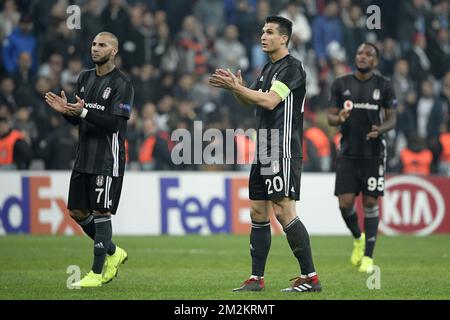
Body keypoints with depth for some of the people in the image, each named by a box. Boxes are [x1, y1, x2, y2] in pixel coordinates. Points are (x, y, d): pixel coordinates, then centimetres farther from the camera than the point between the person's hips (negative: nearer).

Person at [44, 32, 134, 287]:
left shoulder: (122, 84, -10)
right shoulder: (85, 78, 13)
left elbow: (116, 123, -18)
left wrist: (84, 112, -27)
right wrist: (65, 110, -5)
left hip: (108, 158, -8)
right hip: (84, 155, 8)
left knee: (101, 212, -7)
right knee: (77, 211, 8)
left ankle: (97, 273, 0)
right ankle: (113, 252, 27)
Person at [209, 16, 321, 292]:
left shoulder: (292, 67, -11)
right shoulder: (269, 68, 18)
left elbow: (269, 101, -21)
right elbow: (249, 101, 23)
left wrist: (235, 86, -18)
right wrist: (236, 87, 4)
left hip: (283, 152, -10)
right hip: (264, 151, 10)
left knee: (283, 211, -13)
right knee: (258, 212, 8)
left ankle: (310, 277, -10)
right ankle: (256, 278, 12)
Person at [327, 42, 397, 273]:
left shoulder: (384, 86, 1)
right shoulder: (341, 84, 4)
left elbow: (392, 118, 4)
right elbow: (330, 117, 8)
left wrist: (380, 129, -17)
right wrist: (338, 118, -16)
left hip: (373, 153, -1)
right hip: (348, 153, 1)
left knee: (370, 202, -2)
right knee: (345, 203, -7)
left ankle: (368, 256, 6)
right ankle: (358, 239, 23)